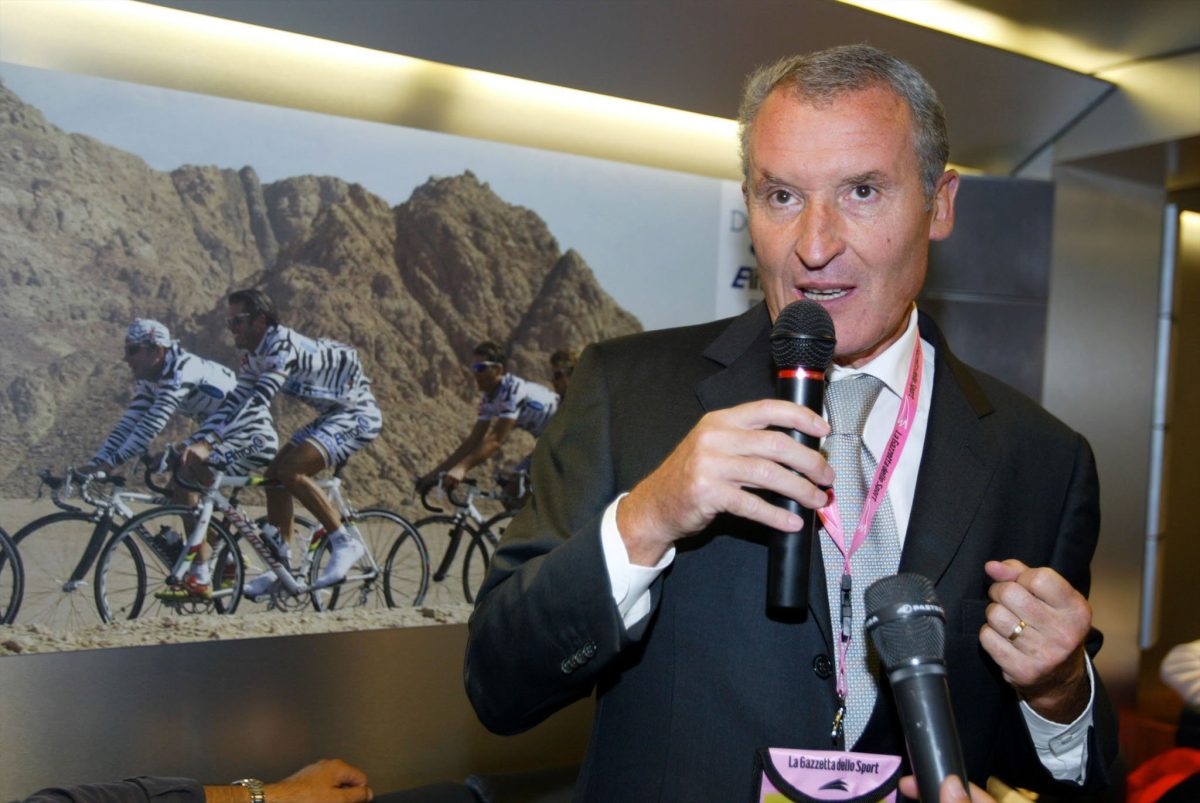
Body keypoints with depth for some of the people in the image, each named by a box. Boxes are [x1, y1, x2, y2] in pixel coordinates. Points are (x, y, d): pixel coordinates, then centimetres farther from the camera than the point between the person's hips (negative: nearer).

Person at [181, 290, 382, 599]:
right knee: (273, 476, 3)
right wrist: (197, 444, -6)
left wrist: (208, 443, -38)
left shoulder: (283, 345, -24)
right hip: (332, 415, 10)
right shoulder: (254, 358, 6)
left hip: (358, 415, -10)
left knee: (290, 470, -24)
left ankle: (344, 543, -12)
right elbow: (234, 402, 5)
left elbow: (257, 402, -34)